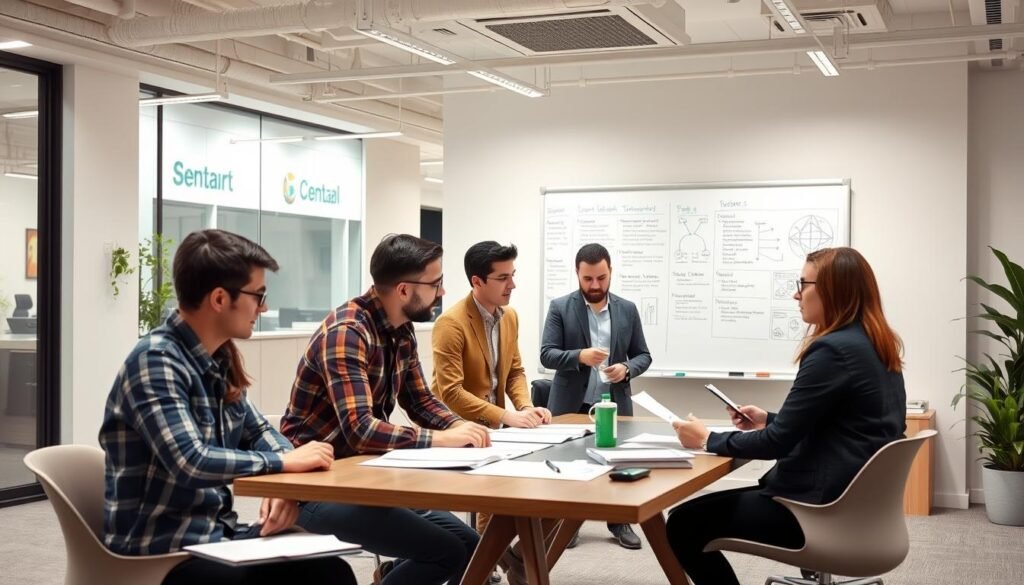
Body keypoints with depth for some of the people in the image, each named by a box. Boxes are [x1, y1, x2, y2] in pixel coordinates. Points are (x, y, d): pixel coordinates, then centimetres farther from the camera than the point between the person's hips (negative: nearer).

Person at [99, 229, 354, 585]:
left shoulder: (219, 359, 6)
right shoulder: (156, 361, -19)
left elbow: (257, 432, 18)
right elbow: (190, 463, -30)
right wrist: (284, 462, -17)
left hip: (216, 533, 8)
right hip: (162, 552, -7)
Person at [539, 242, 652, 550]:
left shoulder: (628, 310, 5)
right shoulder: (560, 307, -3)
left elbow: (643, 355, 8)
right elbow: (546, 355, -8)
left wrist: (627, 369, -14)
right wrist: (580, 356, -25)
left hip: (614, 404, 2)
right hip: (571, 404, -2)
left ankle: (620, 522, 24)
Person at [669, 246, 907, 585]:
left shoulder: (833, 350, -20)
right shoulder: (877, 347, 10)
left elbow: (778, 442, -19)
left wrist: (708, 440, -6)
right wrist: (768, 420, 17)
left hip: (824, 509, -10)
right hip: (853, 499, 10)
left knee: (684, 523, -3)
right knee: (702, 510, 20)